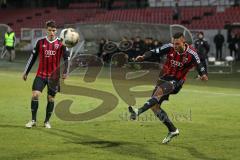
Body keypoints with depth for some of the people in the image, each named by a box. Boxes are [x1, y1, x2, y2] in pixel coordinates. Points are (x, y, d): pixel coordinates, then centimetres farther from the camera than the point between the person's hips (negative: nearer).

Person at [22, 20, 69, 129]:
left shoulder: (61, 44, -2)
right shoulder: (40, 42, 2)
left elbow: (66, 58, -5)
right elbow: (33, 57, 8)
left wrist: (64, 72, -19)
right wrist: (26, 72, 10)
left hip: (54, 76, -1)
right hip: (41, 75, 1)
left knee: (51, 99, 4)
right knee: (35, 95, -12)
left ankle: (47, 121, 19)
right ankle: (33, 120, 0)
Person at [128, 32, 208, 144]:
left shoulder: (191, 54, -14)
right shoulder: (169, 48, -8)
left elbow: (199, 66, -11)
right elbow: (155, 52, -12)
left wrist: (203, 75, -33)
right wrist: (143, 57, -31)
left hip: (176, 81, -5)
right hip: (164, 78, 5)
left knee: (159, 91, -34)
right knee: (154, 105, -1)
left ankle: (139, 112, -48)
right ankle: (172, 130, 10)